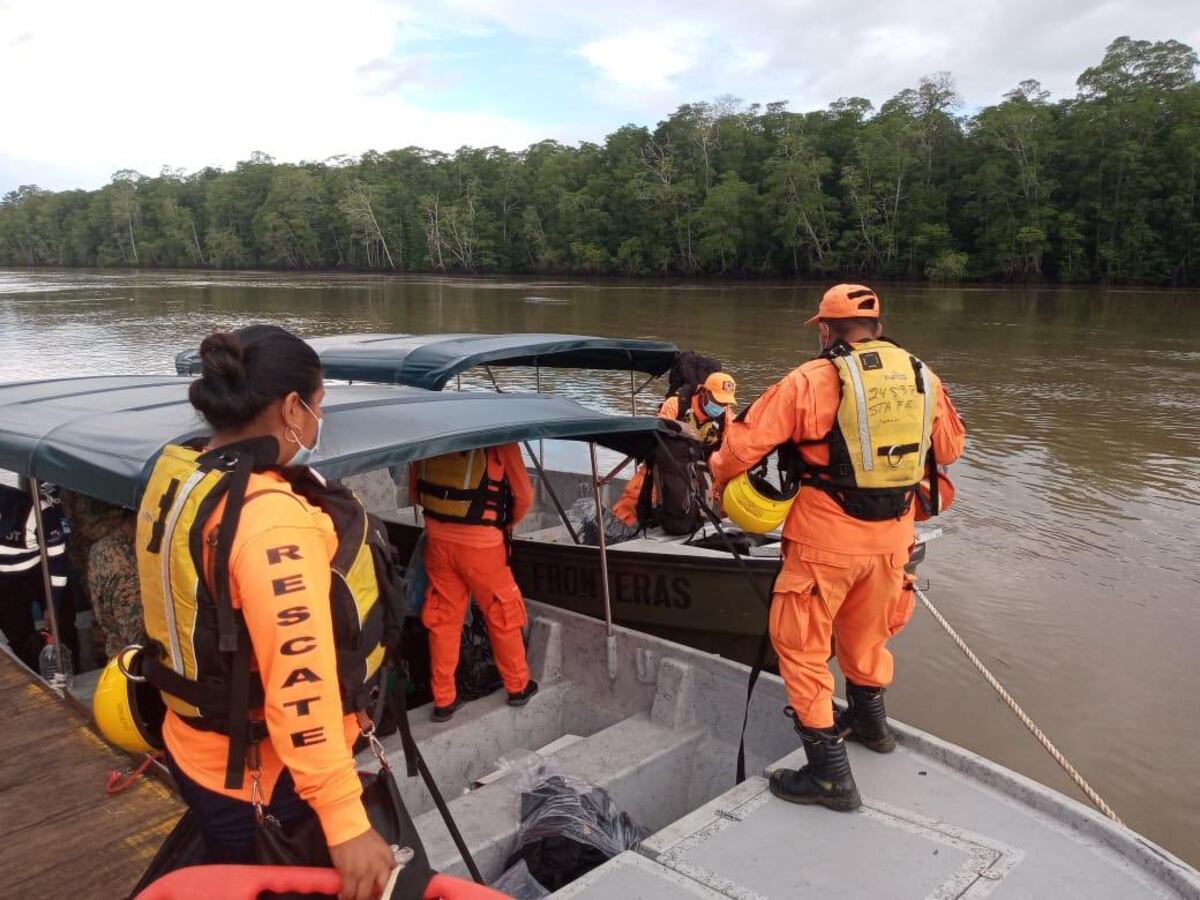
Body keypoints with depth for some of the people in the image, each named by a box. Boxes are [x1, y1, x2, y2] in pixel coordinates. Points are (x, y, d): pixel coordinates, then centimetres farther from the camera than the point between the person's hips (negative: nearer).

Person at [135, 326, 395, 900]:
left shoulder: (177, 476, -2)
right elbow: (300, 680, -34)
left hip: (197, 750, 8)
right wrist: (346, 821, -31)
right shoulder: (272, 518, -31)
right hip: (264, 781, -8)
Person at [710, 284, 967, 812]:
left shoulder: (812, 381, -13)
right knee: (865, 633, 28)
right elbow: (950, 448, 16)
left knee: (802, 647, 9)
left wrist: (720, 479, 7)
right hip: (892, 537, 6)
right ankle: (870, 722, 50)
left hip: (826, 540, -6)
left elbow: (745, 442, -13)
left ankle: (830, 774, 13)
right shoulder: (922, 378, 3)